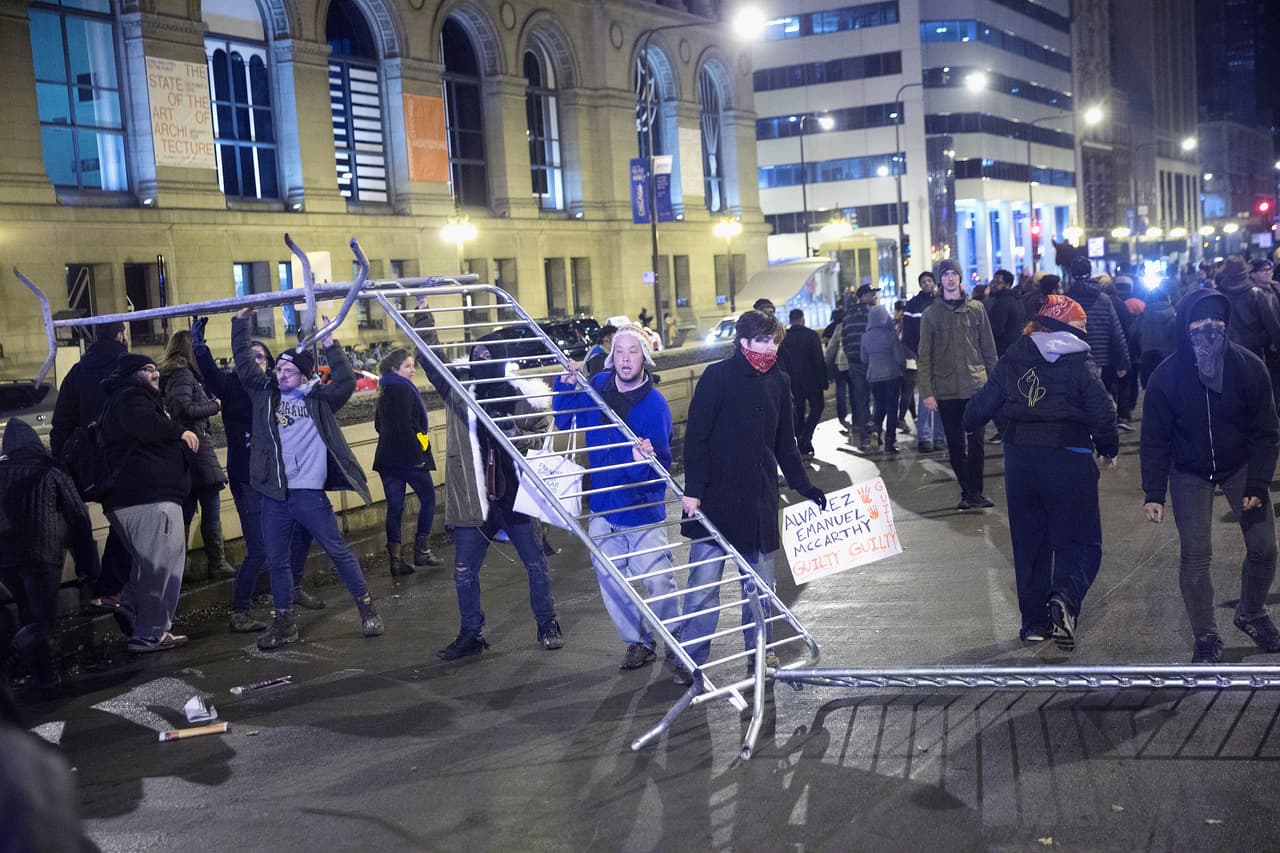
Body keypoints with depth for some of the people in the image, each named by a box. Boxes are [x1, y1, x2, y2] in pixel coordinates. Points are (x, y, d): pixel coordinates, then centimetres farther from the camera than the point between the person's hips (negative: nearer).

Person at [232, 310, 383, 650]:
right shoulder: (266, 392, 9)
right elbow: (244, 364, 7)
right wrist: (240, 323, 3)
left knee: (339, 551, 4)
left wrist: (330, 347, -15)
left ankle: (367, 608, 17)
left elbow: (346, 382, -12)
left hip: (310, 493, -3)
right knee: (277, 561, 10)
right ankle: (282, 622, 21)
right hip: (274, 496, 3)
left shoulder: (318, 398, 0)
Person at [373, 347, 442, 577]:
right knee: (428, 498, 8)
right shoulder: (403, 390, -14)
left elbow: (379, 425, 18)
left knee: (394, 506, 7)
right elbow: (405, 426, -21)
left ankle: (395, 559, 6)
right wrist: (418, 455, -17)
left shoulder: (385, 391, 13)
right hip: (408, 456, -8)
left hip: (387, 457, 8)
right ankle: (421, 551, 9)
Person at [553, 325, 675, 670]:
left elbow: (662, 464, -17)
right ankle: (639, 642, 27)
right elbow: (564, 422, 13)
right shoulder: (596, 386, 0)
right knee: (609, 578, 12)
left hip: (642, 507, -5)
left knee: (658, 580, -5)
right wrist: (566, 385, -2)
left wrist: (644, 461, -39)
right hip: (603, 504, 5)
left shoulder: (655, 404, -15)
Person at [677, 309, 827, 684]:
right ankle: (691, 658, 8)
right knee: (704, 582, -2)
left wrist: (805, 487, 12)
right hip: (716, 499, -5)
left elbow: (785, 444, 17)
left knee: (760, 582, 12)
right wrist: (693, 489, -15)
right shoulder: (718, 376, -8)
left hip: (760, 500, 5)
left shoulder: (777, 382, 8)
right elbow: (695, 437, -9)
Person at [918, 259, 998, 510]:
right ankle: (967, 491, 12)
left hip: (976, 386, 0)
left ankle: (975, 491, 4)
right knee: (955, 444, 4)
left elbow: (989, 348, 8)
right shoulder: (931, 314, 4)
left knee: (976, 442, -2)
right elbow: (925, 356, 2)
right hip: (946, 390, 0)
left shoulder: (976, 309, 7)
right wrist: (927, 391, -5)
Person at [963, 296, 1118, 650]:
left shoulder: (1011, 360, 4)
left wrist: (968, 422, 27)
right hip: (1069, 459, -4)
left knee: (1029, 541, 15)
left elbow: (983, 404, 5)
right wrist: (1109, 450, 10)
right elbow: (1102, 414, -8)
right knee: (1080, 541, 5)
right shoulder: (1081, 365, -6)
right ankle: (1064, 598, -22)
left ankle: (1034, 621, 18)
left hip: (1020, 458, 4)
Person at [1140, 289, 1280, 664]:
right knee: (1195, 556, -5)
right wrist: (1153, 493, -13)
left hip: (1240, 466, 1)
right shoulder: (1167, 376, -20)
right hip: (1190, 473, -1)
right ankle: (1206, 637, 11)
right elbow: (1154, 440, -11)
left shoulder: (1249, 367, -19)